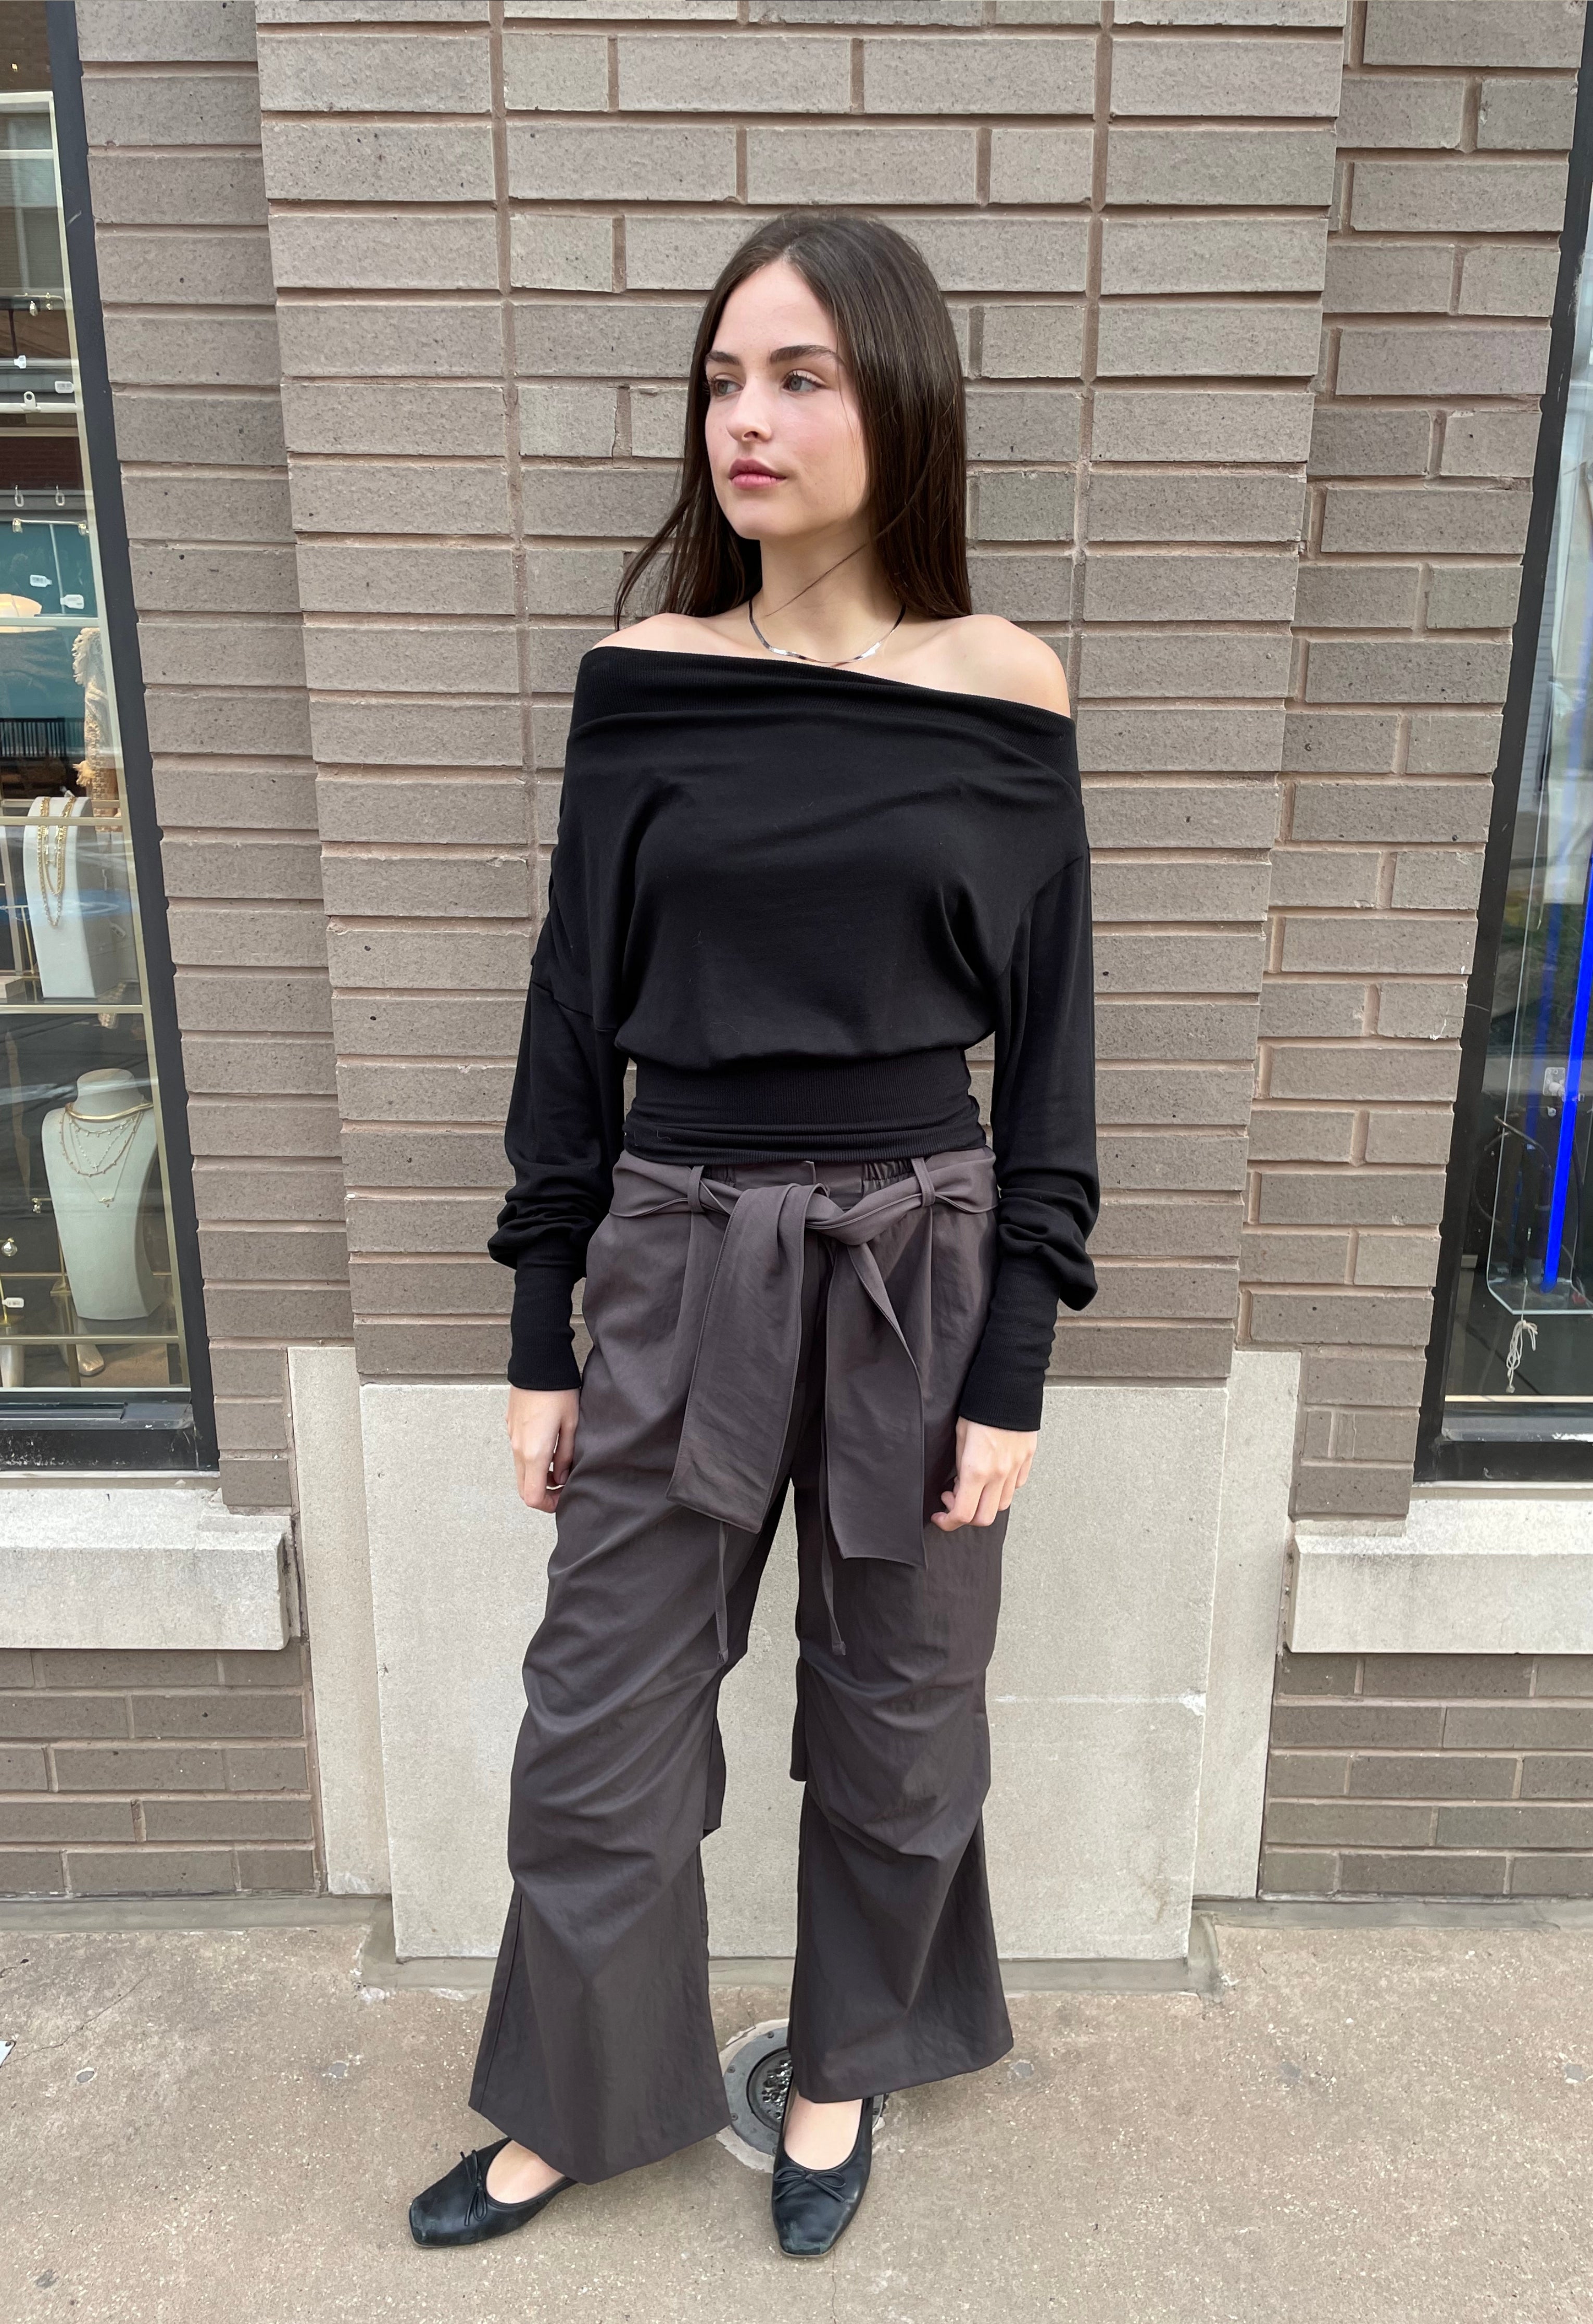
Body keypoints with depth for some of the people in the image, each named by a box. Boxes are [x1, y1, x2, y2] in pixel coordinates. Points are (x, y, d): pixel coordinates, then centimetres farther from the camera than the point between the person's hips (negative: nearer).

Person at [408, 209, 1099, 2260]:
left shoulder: (1005, 691, -2)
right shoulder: (643, 681, 0)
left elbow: (1047, 1036, -1)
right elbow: (575, 1008, 2)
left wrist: (1014, 1365, -4)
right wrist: (538, 1333, 2)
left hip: (919, 1261, 0)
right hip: (680, 1255, 1)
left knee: (895, 1712, 16)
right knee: (597, 1720, 11)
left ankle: (844, 2068, 45)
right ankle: (577, 2106, 39)